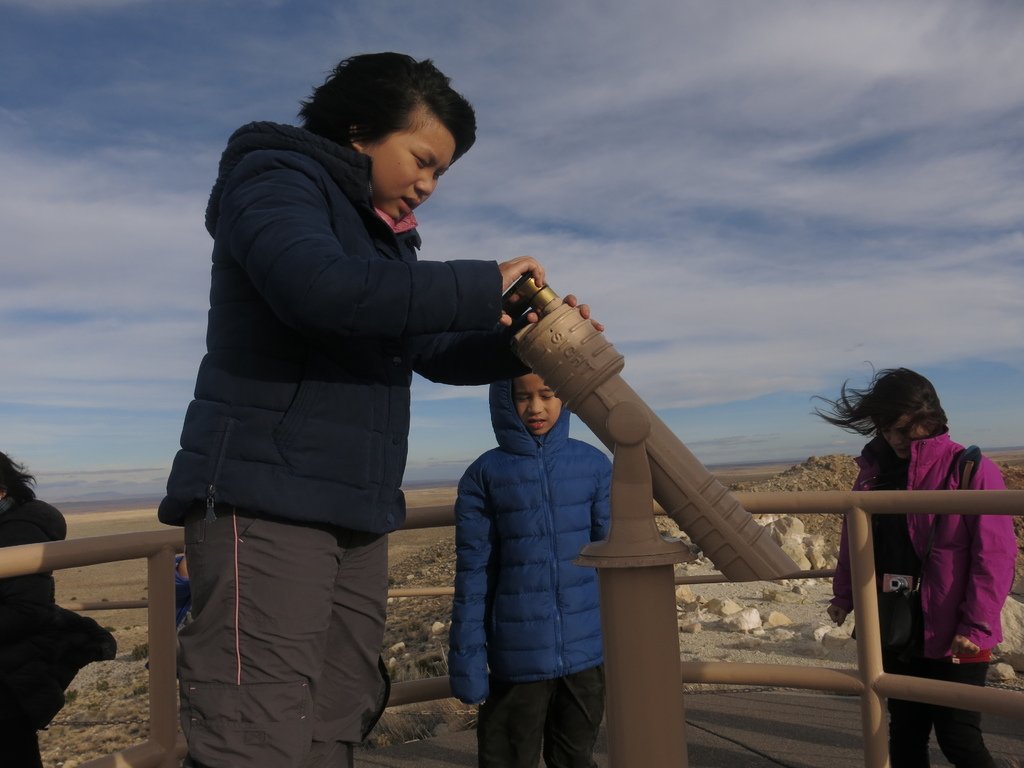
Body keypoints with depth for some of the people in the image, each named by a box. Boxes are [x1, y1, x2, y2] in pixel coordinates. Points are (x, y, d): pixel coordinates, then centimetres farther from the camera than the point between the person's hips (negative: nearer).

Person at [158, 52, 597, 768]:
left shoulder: (383, 238, 21)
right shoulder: (275, 178, -3)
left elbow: (436, 353, 19)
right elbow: (320, 287, -25)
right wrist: (483, 288, -18)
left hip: (356, 515, 8)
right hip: (263, 503, -8)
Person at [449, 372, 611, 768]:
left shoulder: (593, 464, 0)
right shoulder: (484, 474, -5)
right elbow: (473, 574, -4)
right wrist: (467, 658, -5)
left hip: (586, 648, 2)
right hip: (518, 654, -2)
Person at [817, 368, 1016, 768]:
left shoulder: (971, 470, -12)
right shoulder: (874, 469, 5)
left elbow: (995, 555, -14)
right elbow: (854, 539, 12)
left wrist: (976, 625, -16)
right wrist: (844, 596, 10)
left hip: (952, 638, -5)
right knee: (905, 734, 15)